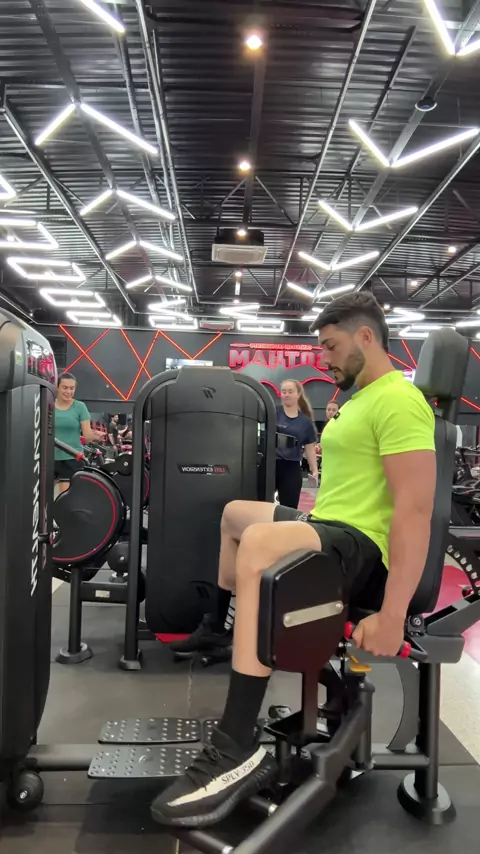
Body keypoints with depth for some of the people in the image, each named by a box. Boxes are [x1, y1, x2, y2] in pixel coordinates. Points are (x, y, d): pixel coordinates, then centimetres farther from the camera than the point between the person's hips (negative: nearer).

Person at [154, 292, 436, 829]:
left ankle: (239, 750, -31)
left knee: (258, 541, -39)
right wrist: (310, 519, 27)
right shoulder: (360, 399, 16)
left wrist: (392, 615, -30)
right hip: (329, 526, 11)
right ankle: (219, 626, 39)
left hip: (363, 547, -11)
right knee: (236, 512, 27)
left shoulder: (398, 401, -17)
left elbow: (415, 510, -26)